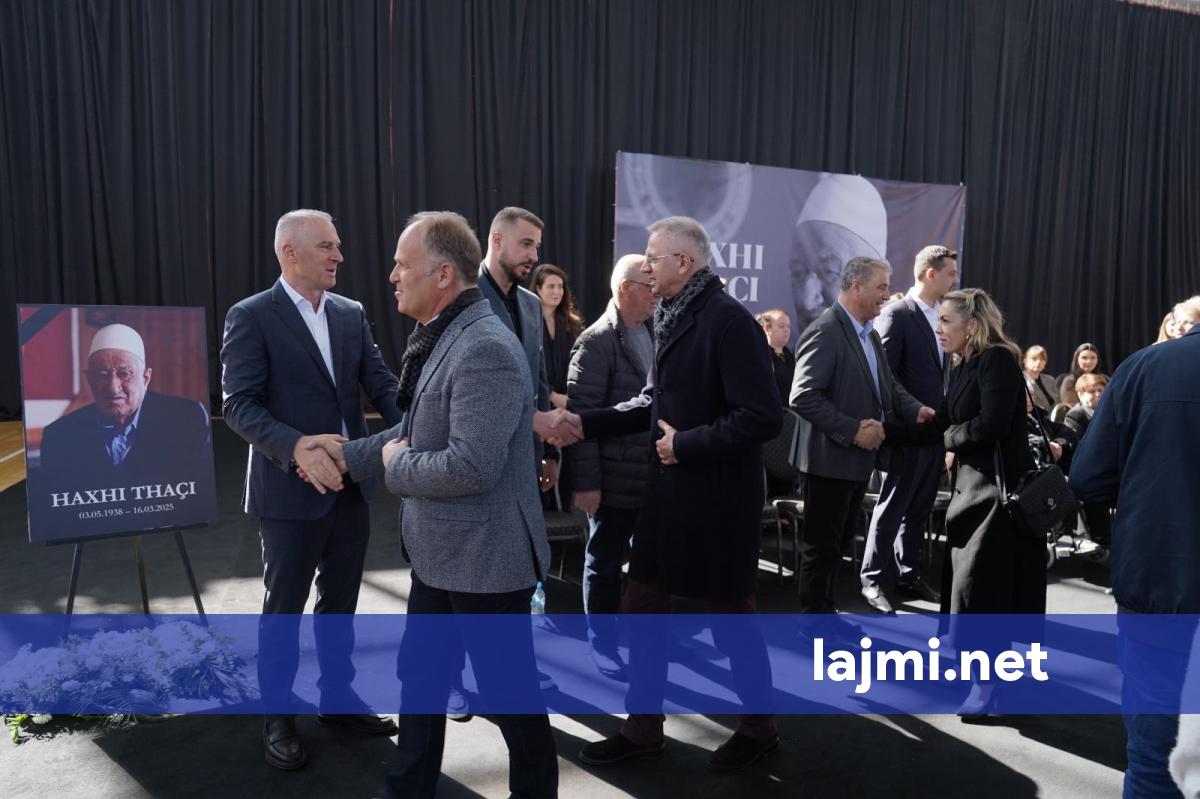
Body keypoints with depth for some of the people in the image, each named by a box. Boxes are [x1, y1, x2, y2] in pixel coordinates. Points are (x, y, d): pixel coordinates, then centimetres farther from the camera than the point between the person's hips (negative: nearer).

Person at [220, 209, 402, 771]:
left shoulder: (351, 314, 6)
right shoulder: (251, 317, -10)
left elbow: (381, 382, 0)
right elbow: (238, 405, -16)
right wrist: (297, 447, -32)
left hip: (351, 484, 5)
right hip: (291, 490, -5)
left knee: (340, 600, 18)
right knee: (284, 609, 10)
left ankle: (338, 698, 36)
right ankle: (277, 716, 28)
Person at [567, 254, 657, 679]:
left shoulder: (655, 335, 9)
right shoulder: (596, 342, -13)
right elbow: (581, 415, -16)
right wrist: (587, 483, -18)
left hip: (657, 476, 7)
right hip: (616, 480, -7)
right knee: (605, 565, 9)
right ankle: (602, 644, 25)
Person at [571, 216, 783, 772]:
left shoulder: (727, 320, -19)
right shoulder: (672, 318, 7)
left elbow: (763, 417, -25)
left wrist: (685, 445, -18)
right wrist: (584, 423, 5)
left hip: (719, 496, -8)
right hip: (669, 490, 8)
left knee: (731, 613, 10)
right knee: (641, 607, 14)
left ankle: (758, 727, 34)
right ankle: (643, 728, 31)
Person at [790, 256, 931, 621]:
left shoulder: (870, 333, 11)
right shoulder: (825, 331, -19)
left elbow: (887, 384, 17)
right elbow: (803, 396, -25)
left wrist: (915, 409, -2)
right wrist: (853, 430, -24)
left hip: (859, 458, 10)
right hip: (831, 458, -9)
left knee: (840, 540, 19)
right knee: (821, 544, 3)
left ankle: (825, 610, 32)